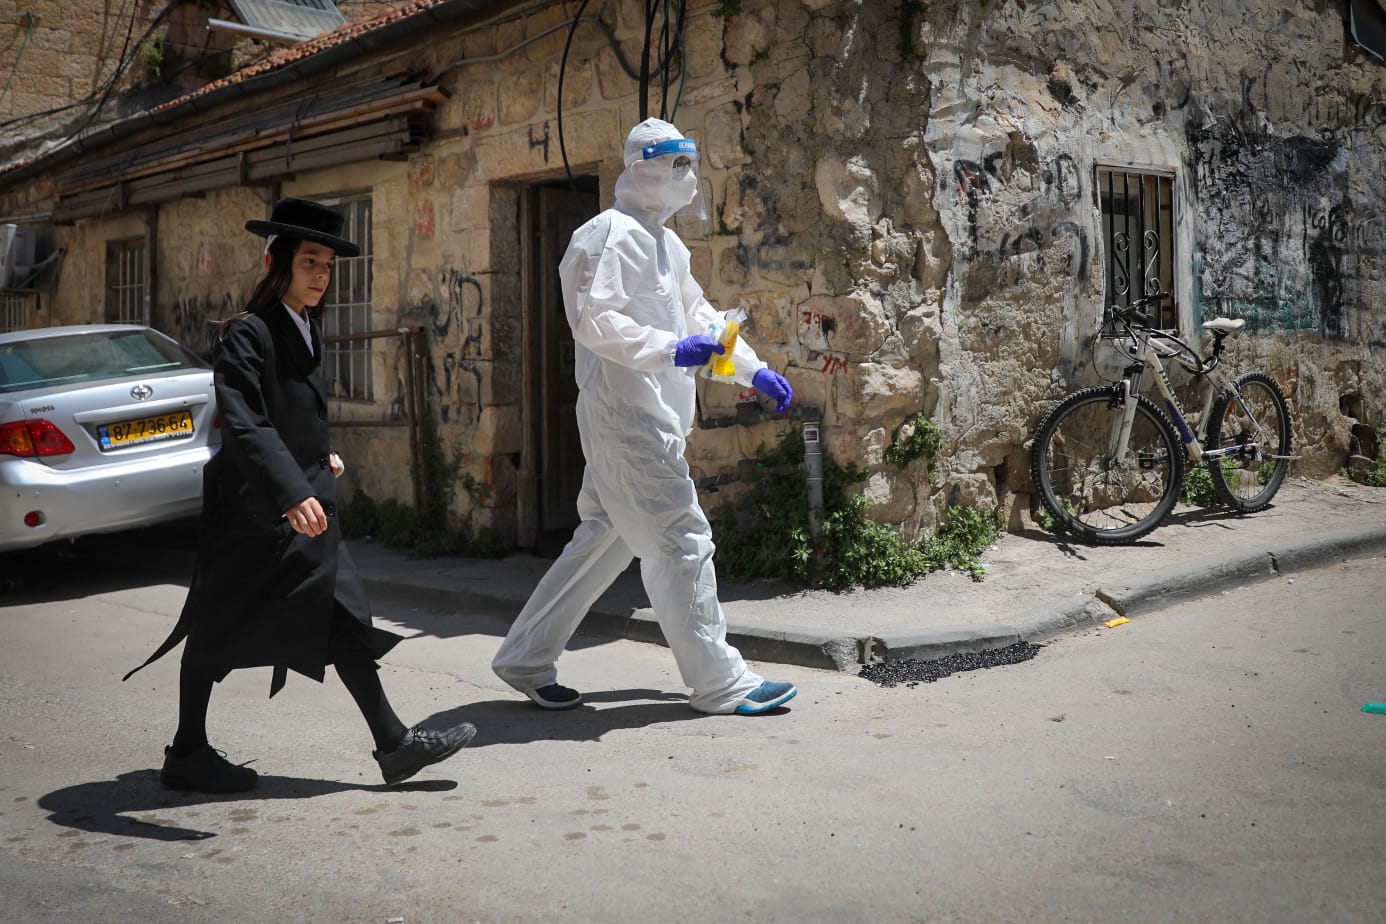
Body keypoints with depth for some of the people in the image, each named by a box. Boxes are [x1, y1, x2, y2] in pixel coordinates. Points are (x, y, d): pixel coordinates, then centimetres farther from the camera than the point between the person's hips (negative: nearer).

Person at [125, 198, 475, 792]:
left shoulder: (308, 333, 12)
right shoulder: (247, 334, -15)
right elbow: (244, 426, -28)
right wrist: (292, 493, -38)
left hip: (306, 506, 8)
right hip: (254, 511, -8)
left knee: (344, 621, 5)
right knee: (217, 632, 6)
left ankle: (395, 745, 8)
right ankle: (187, 754, 22)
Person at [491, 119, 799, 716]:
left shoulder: (666, 243, 22)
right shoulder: (609, 234, -10)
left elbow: (698, 314, 27)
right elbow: (592, 320, -20)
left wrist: (755, 370, 20)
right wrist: (671, 348, -26)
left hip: (652, 416, 10)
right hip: (625, 415, -10)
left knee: (605, 541, 13)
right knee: (680, 540, -6)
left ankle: (525, 660, 22)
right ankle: (720, 683, 2)